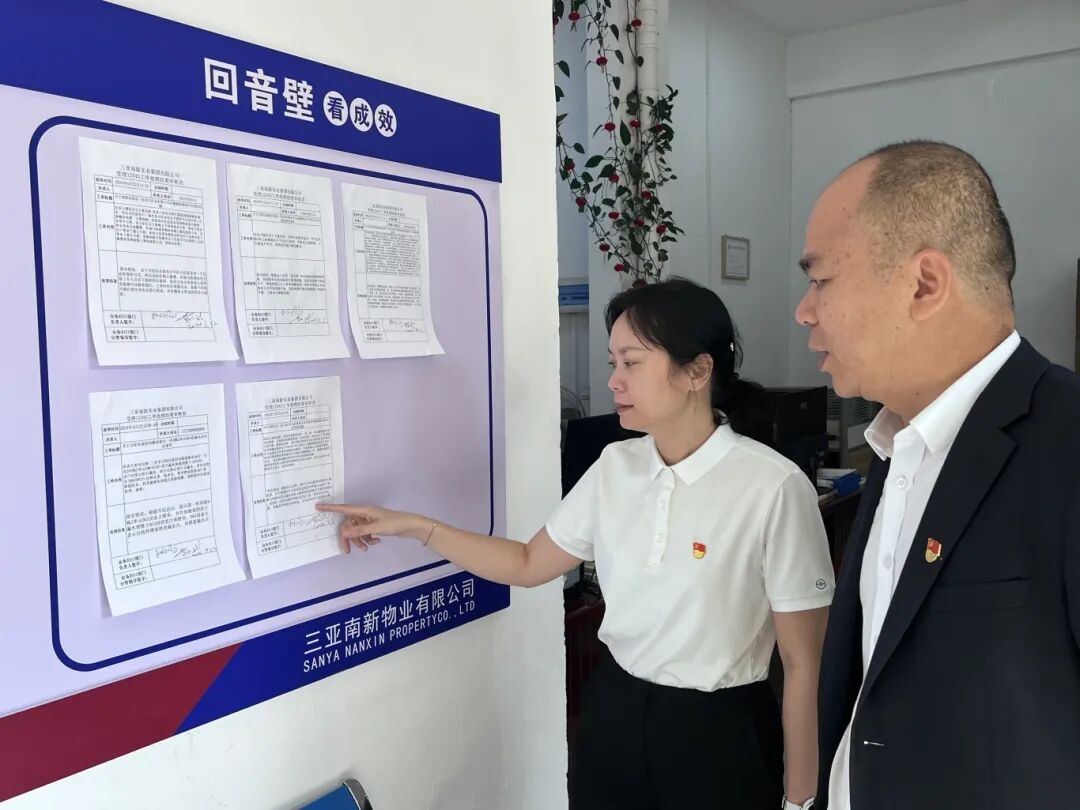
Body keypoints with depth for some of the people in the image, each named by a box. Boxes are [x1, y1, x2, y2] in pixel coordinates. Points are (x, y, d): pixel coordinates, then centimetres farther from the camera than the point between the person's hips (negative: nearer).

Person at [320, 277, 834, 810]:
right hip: (613, 713, 5)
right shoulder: (614, 467, -3)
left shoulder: (773, 489, -20)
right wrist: (412, 526, 2)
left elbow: (803, 665, -13)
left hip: (717, 732, -4)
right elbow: (528, 565, 9)